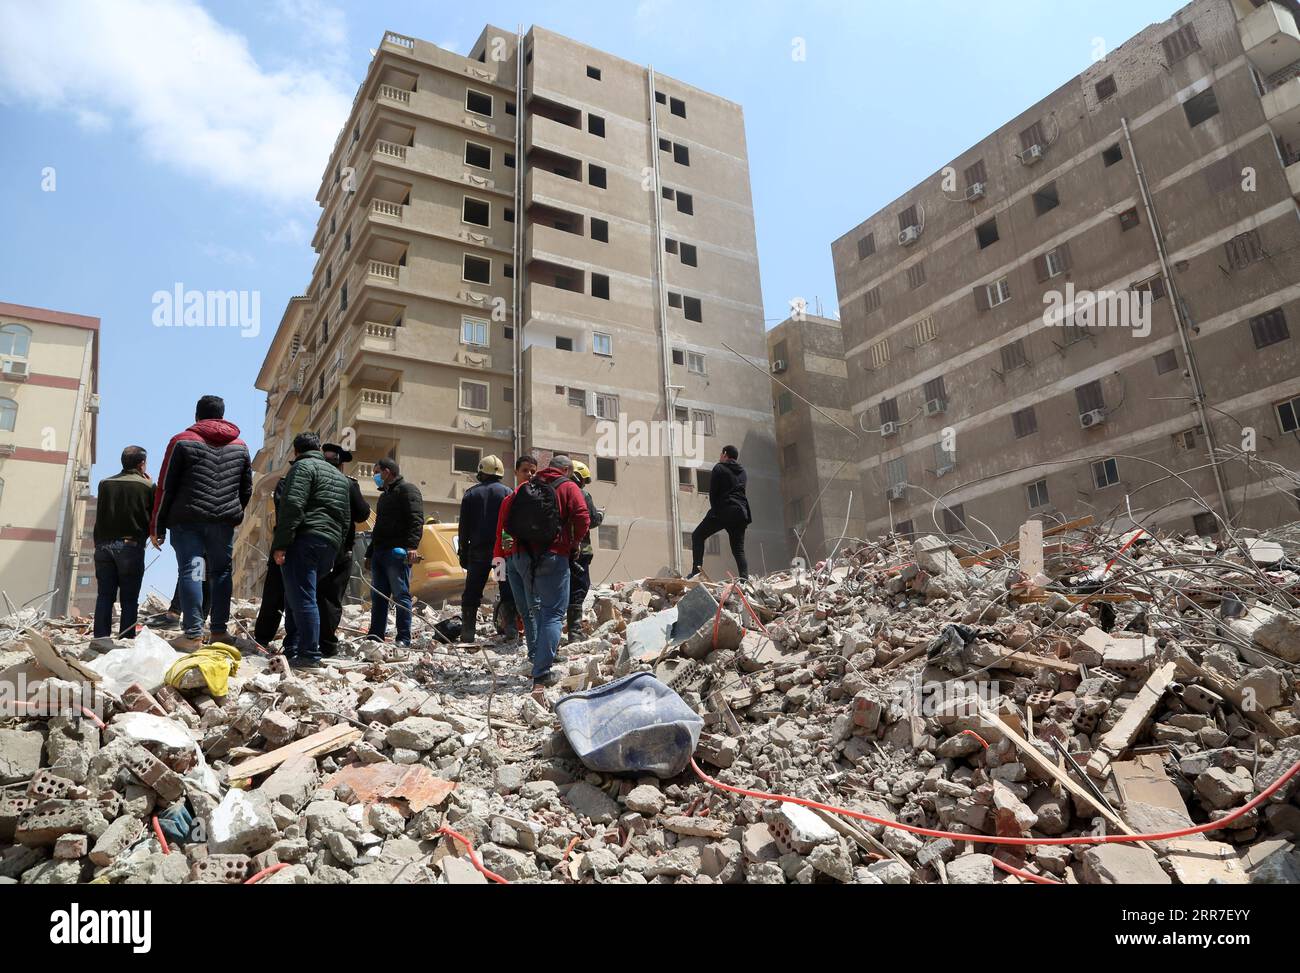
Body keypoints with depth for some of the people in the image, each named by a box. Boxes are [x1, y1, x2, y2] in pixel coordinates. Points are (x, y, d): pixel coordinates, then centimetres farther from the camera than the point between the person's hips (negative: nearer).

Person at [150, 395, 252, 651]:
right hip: (224, 522, 3)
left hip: (187, 519, -3)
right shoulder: (240, 446, 13)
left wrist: (157, 526, 5)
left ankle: (193, 634, -8)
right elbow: (247, 489, 19)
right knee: (221, 572, 10)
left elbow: (165, 487, 1)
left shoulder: (182, 441, 2)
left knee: (190, 571, -4)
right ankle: (219, 630, 9)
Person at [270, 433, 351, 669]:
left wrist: (280, 544, -16)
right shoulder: (339, 476, 26)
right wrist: (336, 548, 25)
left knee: (301, 598, -9)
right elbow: (347, 518, 25)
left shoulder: (302, 467, 0)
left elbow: (292, 506, -15)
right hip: (331, 545, 8)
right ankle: (292, 650, 16)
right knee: (294, 597, 17)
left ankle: (309, 656, -13)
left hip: (305, 541, -8)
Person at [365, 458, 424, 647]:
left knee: (401, 595, -8)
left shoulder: (407, 490, -2)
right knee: (378, 597, 9)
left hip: (397, 552, -9)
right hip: (380, 552, 9)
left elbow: (416, 519, -15)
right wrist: (370, 554, 28)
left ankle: (404, 639, -7)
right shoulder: (385, 495, 28)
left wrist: (412, 545, -28)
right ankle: (375, 637, 13)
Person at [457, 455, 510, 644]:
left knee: (472, 593, 7)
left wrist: (463, 553, 10)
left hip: (478, 550, 1)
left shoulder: (471, 494, 7)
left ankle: (468, 632, 4)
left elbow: (463, 527, 7)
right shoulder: (507, 493, 2)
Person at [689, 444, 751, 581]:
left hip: (723, 511, -5)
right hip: (741, 513, 6)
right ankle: (745, 579, -7)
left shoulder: (719, 468, 0)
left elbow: (712, 492, -2)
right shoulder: (742, 471, 18)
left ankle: (696, 570, -7)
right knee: (739, 550, 9)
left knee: (697, 536, 7)